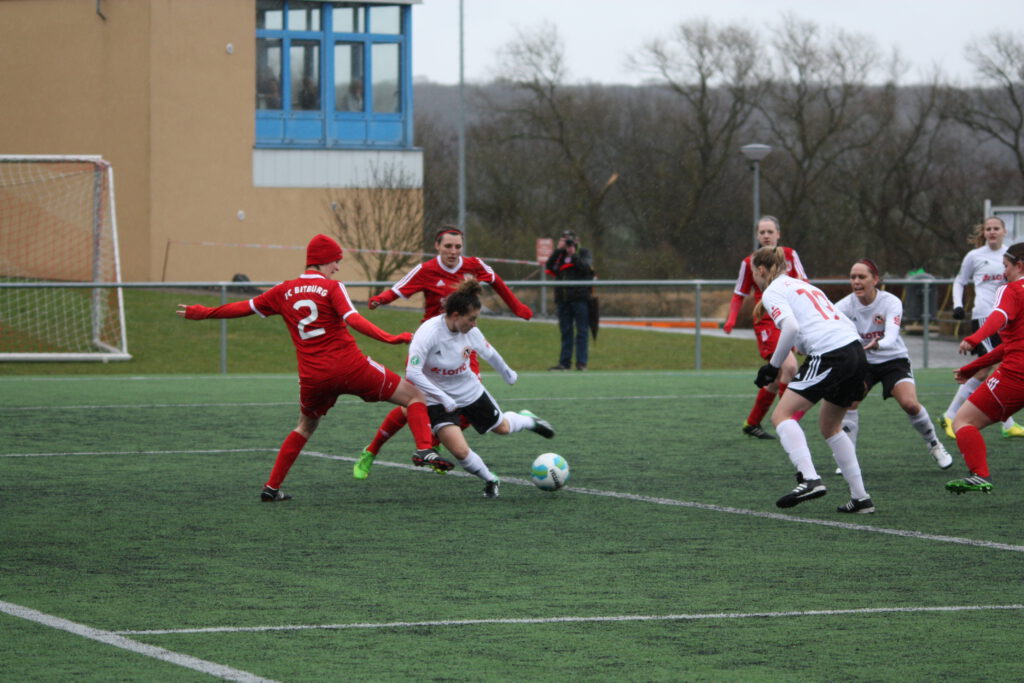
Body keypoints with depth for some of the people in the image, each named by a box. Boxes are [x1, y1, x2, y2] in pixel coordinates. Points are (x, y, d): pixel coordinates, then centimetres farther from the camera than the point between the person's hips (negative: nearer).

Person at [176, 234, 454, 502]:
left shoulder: (284, 291, 10)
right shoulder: (332, 288, -4)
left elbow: (244, 307, 18)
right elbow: (352, 320, -19)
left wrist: (202, 313, 30)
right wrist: (389, 338, -25)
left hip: (312, 377, 4)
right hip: (350, 366, -4)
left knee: (306, 427, 30)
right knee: (414, 395, 5)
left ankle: (272, 487, 22)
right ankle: (424, 450, -16)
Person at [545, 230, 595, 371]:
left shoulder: (584, 253, 6)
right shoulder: (559, 256, 15)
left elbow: (586, 267, -12)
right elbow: (549, 267, -1)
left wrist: (573, 255, -11)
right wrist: (558, 250, -6)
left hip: (580, 297, -4)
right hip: (563, 299, 4)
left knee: (582, 331, -4)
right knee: (565, 332, 7)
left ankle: (581, 362, -4)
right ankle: (564, 362, 9)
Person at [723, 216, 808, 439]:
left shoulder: (790, 254, 6)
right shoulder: (750, 262, 0)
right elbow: (739, 294, 6)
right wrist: (731, 319, -8)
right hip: (766, 322, -4)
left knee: (777, 379, 9)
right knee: (789, 366, -26)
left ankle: (752, 423, 24)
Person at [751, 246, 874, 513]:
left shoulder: (772, 292, 5)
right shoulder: (804, 286, 29)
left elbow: (790, 326, -14)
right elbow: (844, 322, 25)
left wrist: (773, 366, -5)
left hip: (829, 356, -8)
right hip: (856, 349, 8)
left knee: (782, 415, -5)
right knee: (830, 426, 22)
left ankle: (809, 479, -23)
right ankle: (860, 498, 18)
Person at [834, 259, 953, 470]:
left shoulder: (891, 302, -19)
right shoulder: (846, 305, -13)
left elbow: (891, 337, -34)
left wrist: (876, 345, -57)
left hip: (893, 359, -2)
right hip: (861, 363, 2)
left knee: (909, 403, -22)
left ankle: (934, 445, 5)